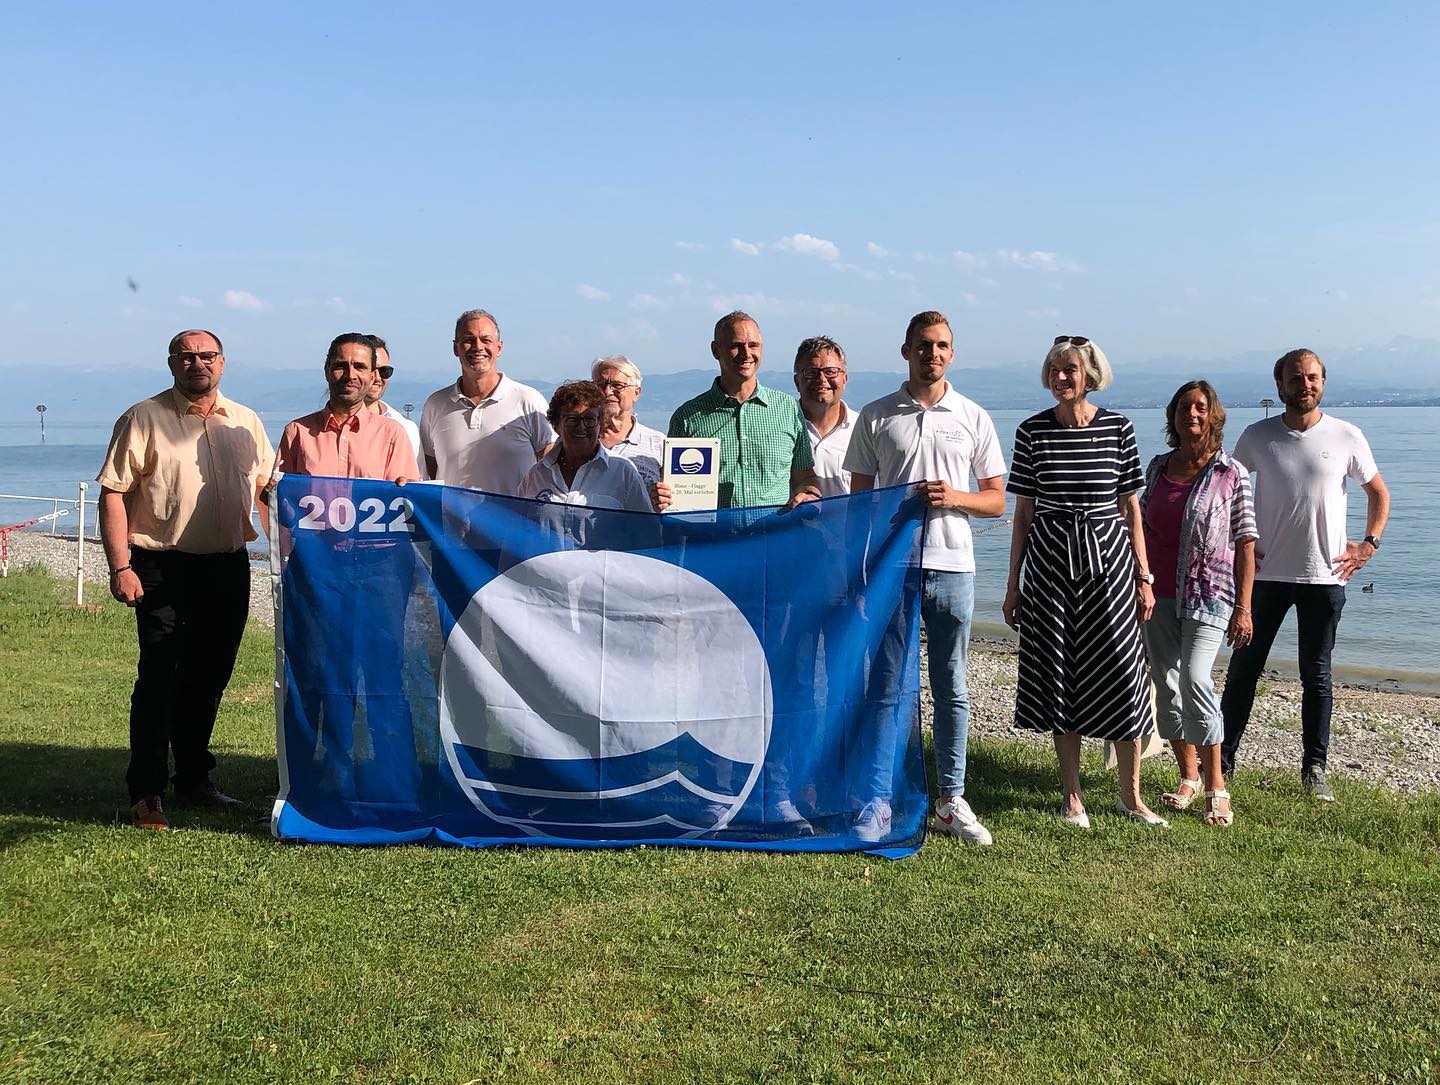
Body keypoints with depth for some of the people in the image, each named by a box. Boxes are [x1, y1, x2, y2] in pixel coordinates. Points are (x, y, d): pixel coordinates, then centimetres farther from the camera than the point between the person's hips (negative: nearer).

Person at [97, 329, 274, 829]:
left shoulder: (245, 423, 11)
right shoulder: (144, 419, -3)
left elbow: (268, 488, 18)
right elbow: (112, 494, -7)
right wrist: (120, 567, -15)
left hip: (228, 567, 5)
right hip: (164, 568, -5)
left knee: (210, 677, 12)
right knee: (159, 679, -5)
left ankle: (194, 780, 26)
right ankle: (146, 793, 2)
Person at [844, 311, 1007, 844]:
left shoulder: (973, 418, 8)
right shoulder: (875, 416, 5)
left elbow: (996, 500, 10)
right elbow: (858, 498, 7)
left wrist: (955, 497, -11)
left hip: (952, 566, 1)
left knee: (951, 688, 8)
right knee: (886, 685, -1)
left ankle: (950, 801, 17)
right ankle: (878, 801, 5)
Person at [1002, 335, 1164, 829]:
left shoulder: (1118, 428, 0)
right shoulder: (1033, 430, 1)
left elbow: (1131, 508, 5)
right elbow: (1023, 511, 5)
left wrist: (1144, 577, 3)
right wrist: (1013, 583, 4)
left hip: (1109, 559, 0)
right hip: (1050, 561, 1)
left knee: (1122, 671, -1)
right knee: (1060, 674, 5)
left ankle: (1130, 794, 15)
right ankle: (1073, 796, 17)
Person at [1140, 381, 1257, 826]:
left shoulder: (1231, 473, -3)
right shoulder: (1157, 467, 9)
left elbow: (1245, 544, -4)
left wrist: (1243, 607, -8)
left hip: (1209, 593, -5)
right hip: (1159, 593, 5)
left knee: (1194, 677, -19)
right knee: (1165, 685, 6)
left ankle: (1216, 787, -9)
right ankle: (1188, 777, 21)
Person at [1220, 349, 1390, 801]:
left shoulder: (1347, 437, -1)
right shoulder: (1257, 437, 0)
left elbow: (1378, 493, 12)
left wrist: (1368, 544, 1)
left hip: (1325, 577, 0)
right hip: (1266, 574, 0)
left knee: (1316, 675, 8)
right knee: (1243, 668, 4)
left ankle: (1314, 769, 17)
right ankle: (1222, 760, 14)